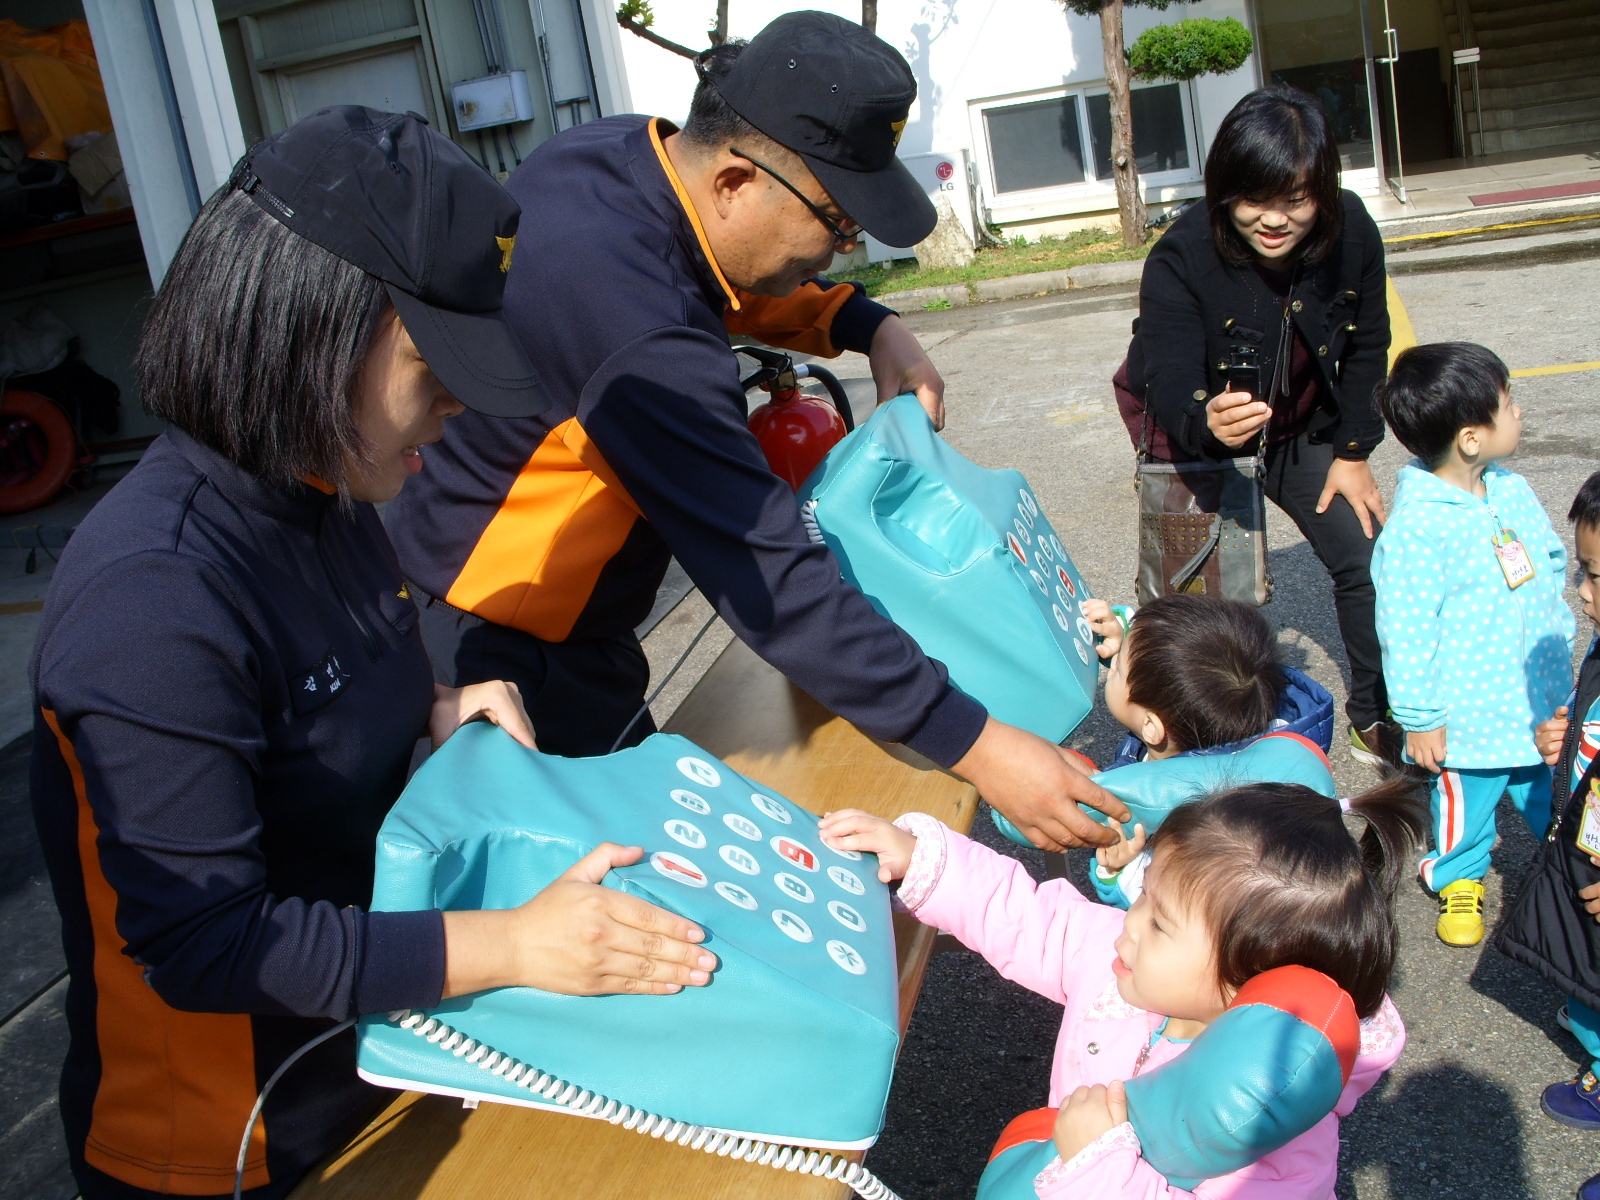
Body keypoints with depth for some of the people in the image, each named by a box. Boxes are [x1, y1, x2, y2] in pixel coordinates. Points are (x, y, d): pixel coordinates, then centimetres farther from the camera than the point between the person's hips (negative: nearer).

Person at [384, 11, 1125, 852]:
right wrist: (972, 745, -30)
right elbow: (770, 584, -34)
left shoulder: (626, 151, -6)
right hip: (504, 652, -9)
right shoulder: (642, 336, -35)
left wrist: (868, 326, -2)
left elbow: (736, 285, 16)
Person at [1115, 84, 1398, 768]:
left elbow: (1366, 349, -2)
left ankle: (1379, 722, 19)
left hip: (1299, 431, 4)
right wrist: (1210, 423, -55)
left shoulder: (1350, 232, -18)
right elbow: (1171, 396, -33)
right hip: (1194, 433, -3)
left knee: (1365, 560, 0)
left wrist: (1352, 452, -1)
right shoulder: (1181, 258, -30)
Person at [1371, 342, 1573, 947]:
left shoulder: (1512, 490, -1)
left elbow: (1552, 570, 15)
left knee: (1555, 793, 21)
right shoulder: (1414, 525, -26)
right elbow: (1406, 627, -21)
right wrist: (1419, 716, -16)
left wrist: (1562, 646, 20)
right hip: (1469, 712, -6)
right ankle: (1457, 878, 41)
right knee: (1465, 802, 15)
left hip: (1543, 697, 6)